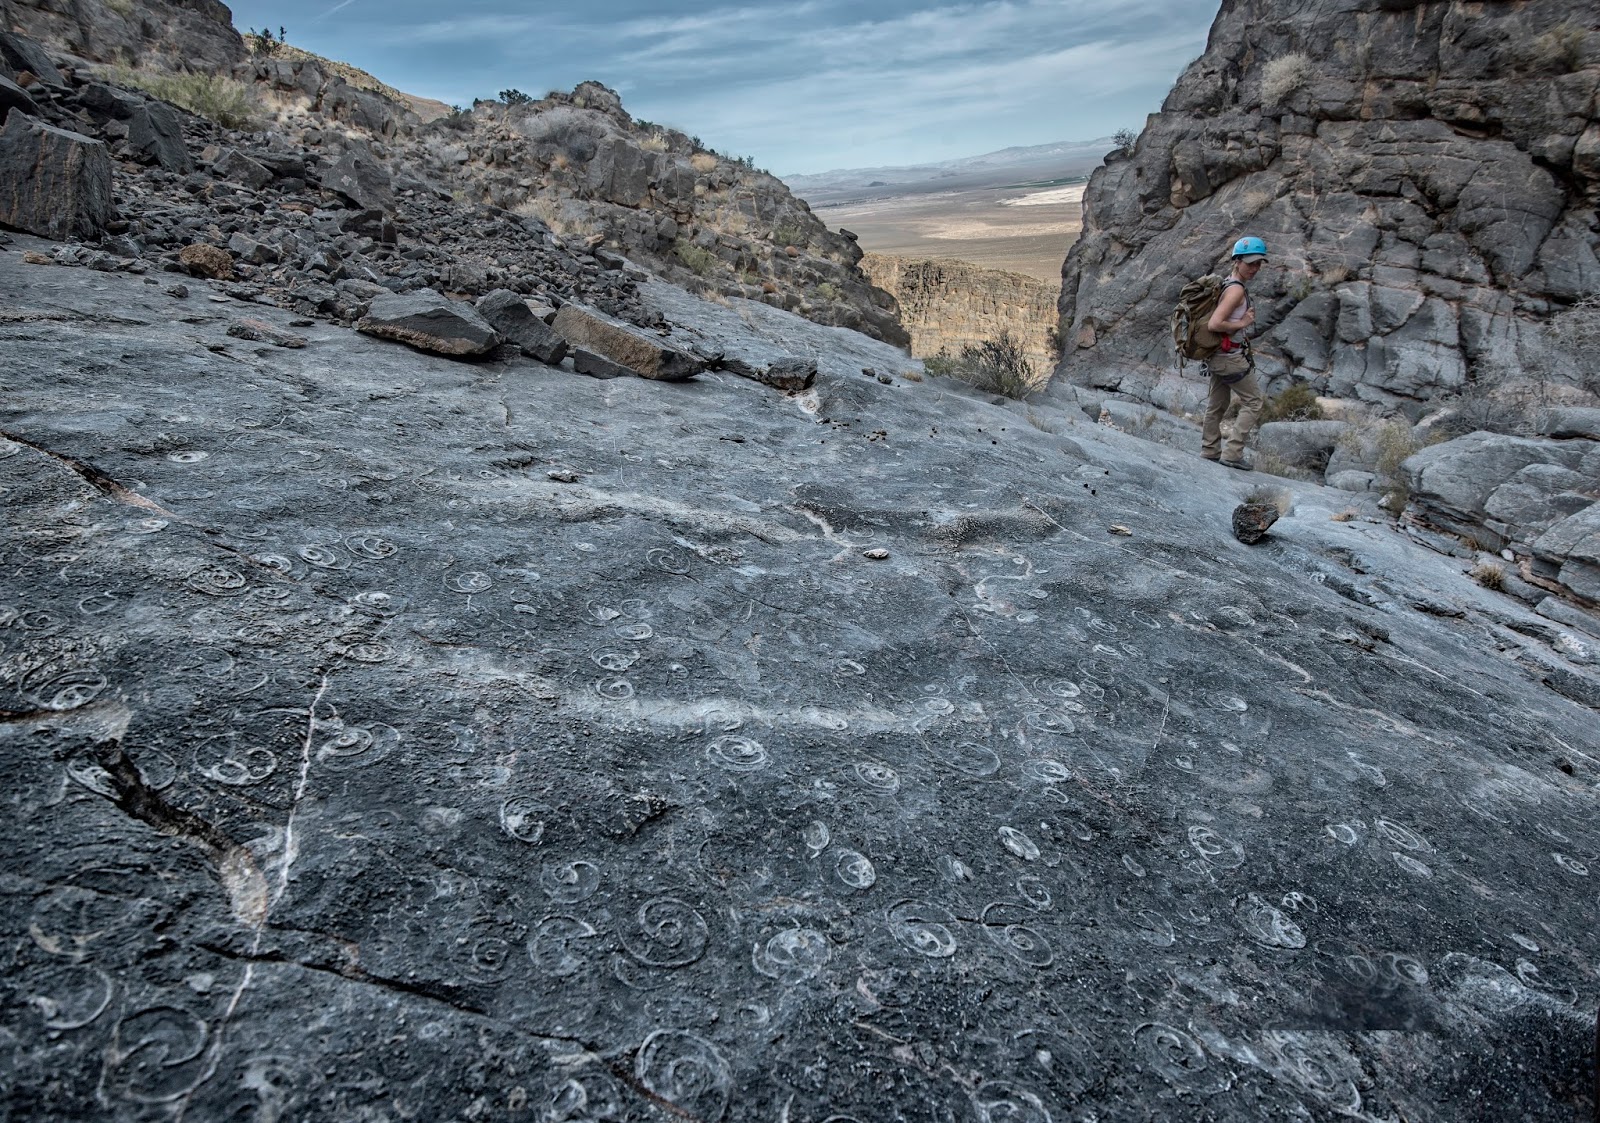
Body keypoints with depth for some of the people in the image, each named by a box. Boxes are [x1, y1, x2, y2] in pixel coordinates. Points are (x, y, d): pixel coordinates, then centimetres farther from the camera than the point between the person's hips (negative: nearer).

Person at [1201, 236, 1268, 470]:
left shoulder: (1227, 284, 10)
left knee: (1217, 404, 17)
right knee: (1253, 402, 0)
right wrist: (1242, 323, -17)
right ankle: (1233, 453, -3)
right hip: (1230, 356, -10)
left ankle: (1210, 451, 26)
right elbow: (1214, 324, -27)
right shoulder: (1236, 289, -19)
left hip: (1216, 355, 10)